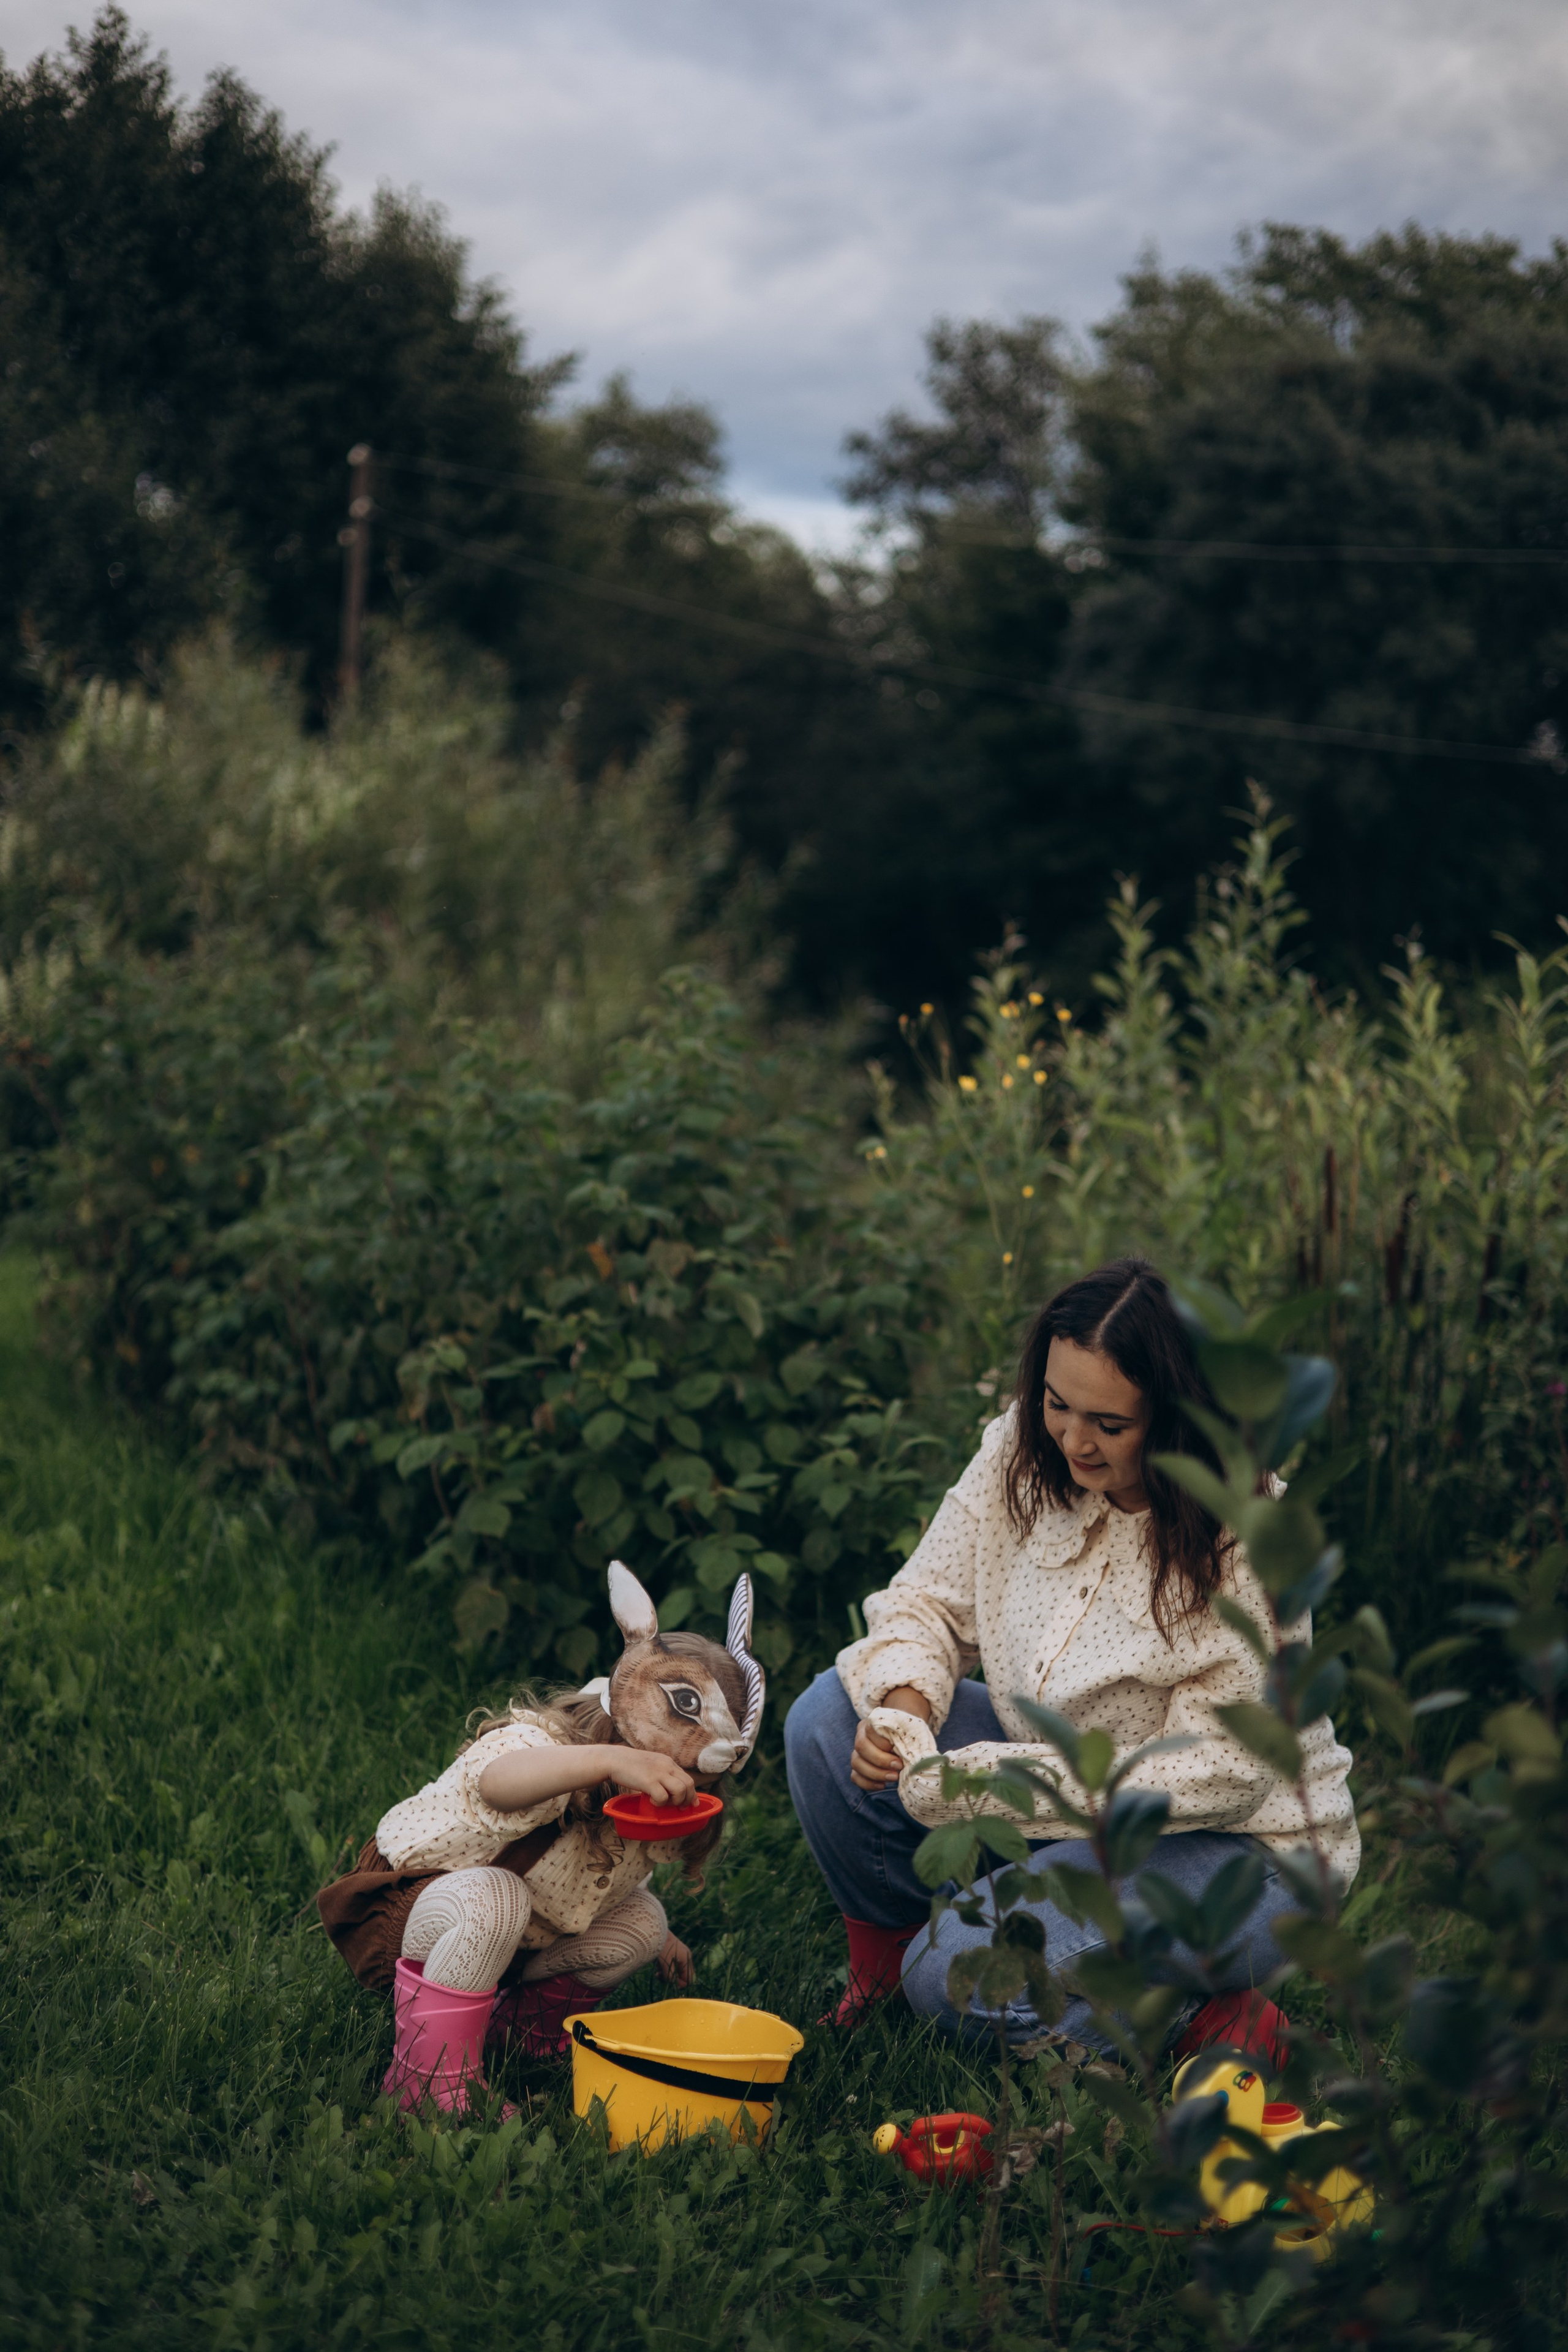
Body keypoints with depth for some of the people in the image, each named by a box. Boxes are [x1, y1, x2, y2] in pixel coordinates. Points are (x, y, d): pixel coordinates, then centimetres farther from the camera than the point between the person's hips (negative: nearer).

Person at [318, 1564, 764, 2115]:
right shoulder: (542, 1745, -36)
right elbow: (498, 1781, -64)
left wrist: (657, 1937, 12)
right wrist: (609, 1761, -77)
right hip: (408, 1908, -8)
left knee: (642, 1919, -6)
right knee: (491, 1899, -40)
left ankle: (530, 2021, 16)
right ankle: (431, 2072, -26)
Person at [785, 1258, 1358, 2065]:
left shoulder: (1245, 1541, -25)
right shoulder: (1024, 1449, -10)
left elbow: (1222, 1771, -24)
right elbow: (928, 1601, 0)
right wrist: (904, 1707, -24)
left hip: (1233, 1844, -6)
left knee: (961, 1976, -26)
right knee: (830, 1720, -12)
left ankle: (1218, 2027, -5)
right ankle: (887, 1953, 10)